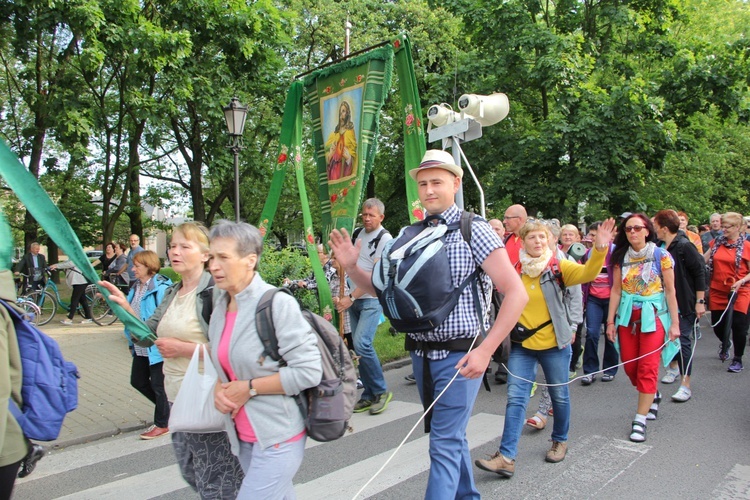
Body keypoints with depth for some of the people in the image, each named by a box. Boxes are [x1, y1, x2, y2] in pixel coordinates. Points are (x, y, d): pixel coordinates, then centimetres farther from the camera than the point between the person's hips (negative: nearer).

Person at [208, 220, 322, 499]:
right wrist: (219, 389, -3)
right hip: (244, 434, 7)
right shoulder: (220, 305, 5)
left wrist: (250, 388, -17)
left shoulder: (278, 304, -18)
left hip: (277, 436, -7)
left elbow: (309, 371, -21)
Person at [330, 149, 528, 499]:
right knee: (451, 436, 21)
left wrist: (485, 351, -19)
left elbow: (516, 293, -14)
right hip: (421, 353, 6)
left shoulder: (473, 230, -11)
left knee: (445, 444, -1)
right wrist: (351, 267, -7)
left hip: (458, 355, -6)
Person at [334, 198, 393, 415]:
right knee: (359, 346, 7)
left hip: (372, 300, -7)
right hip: (354, 299, 8)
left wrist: (351, 297, -20)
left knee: (362, 344, -18)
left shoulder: (385, 238, -9)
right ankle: (369, 395, 17)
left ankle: (381, 391, -1)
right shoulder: (361, 233, 15)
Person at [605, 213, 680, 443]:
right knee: (630, 366, 8)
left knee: (647, 368, -6)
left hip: (653, 315, -4)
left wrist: (674, 323, -6)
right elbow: (616, 290, 4)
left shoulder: (661, 256, -6)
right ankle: (653, 396, 38)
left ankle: (640, 420, 2)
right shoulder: (621, 257, 3)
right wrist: (611, 321, 3)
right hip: (627, 316, 4)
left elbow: (670, 290, -4)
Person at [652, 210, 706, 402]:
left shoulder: (684, 246, -17)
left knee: (683, 340, -5)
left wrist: (700, 302, -17)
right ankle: (674, 367, 41)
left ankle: (685, 385, 1)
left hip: (685, 303, -7)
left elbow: (700, 272, -17)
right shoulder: (661, 248, 4)